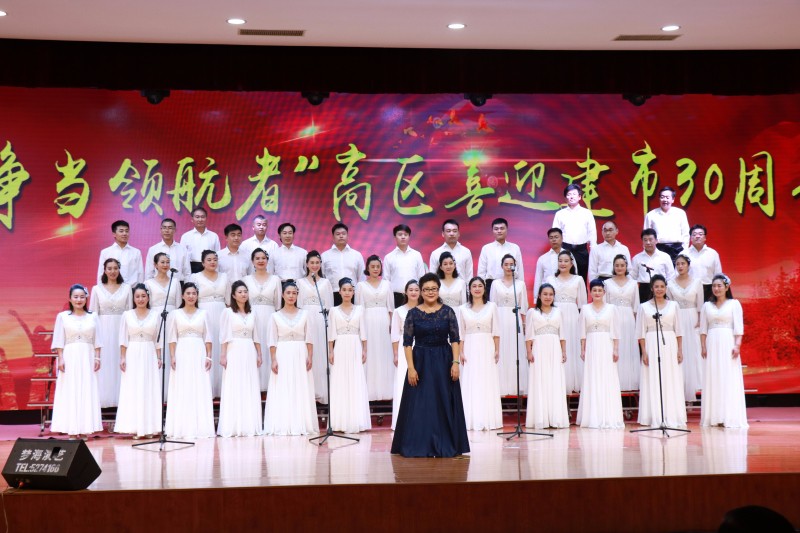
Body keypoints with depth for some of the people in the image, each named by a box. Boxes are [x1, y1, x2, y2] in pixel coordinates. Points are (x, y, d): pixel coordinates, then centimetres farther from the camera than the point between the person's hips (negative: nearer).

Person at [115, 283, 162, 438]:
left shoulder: (155, 315, 5)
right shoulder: (127, 315, 4)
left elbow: (158, 339, 6)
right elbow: (123, 339, 3)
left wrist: (159, 357, 1)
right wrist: (122, 357, -3)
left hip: (149, 355, 0)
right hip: (132, 355, 0)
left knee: (149, 390, 0)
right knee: (132, 390, -2)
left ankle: (149, 428, 4)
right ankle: (134, 428, 0)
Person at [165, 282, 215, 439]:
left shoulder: (203, 314, 9)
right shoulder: (175, 314, 5)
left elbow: (207, 338, 7)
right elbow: (172, 338, 2)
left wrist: (209, 356, 0)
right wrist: (172, 356, -7)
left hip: (199, 353, 1)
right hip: (182, 354, -1)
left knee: (200, 391, 0)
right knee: (182, 391, -2)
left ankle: (200, 427, 5)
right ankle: (182, 427, 2)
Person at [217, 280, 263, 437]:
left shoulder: (252, 314, 14)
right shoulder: (228, 312, 1)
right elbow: (224, 336, -4)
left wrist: (259, 355, 11)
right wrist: (223, 355, -11)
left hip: (249, 353, 4)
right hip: (234, 352, -4)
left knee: (251, 389, 3)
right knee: (233, 389, -5)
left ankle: (250, 426, 7)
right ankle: (233, 427, -4)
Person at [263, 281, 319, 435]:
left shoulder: (304, 314, 8)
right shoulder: (275, 316, 4)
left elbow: (308, 338, 5)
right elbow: (272, 341, 1)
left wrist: (310, 356, -4)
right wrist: (274, 360, -7)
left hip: (300, 355, 1)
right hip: (283, 355, -1)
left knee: (302, 391, 1)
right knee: (283, 392, -2)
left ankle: (302, 425, 5)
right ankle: (283, 426, 0)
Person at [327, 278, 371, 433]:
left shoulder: (359, 309, 9)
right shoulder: (334, 311, 6)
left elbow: (363, 332, 7)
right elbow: (332, 334, 3)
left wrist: (364, 350, 1)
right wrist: (330, 351, -4)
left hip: (355, 348, 1)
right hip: (340, 348, -1)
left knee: (356, 383, -2)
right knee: (339, 383, -2)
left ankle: (355, 421, 1)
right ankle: (341, 422, 0)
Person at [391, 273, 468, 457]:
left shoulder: (448, 312, 2)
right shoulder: (413, 314, 0)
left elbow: (455, 339, 1)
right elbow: (407, 343, -2)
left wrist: (455, 362, -9)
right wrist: (411, 368, -10)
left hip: (443, 362, 1)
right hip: (421, 361, -1)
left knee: (444, 404, 4)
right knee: (419, 405, 1)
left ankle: (445, 445, 14)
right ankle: (419, 446, 10)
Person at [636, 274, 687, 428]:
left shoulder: (673, 305, 9)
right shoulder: (644, 307, 4)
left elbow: (678, 330, 9)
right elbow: (641, 332, 2)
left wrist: (680, 349, 3)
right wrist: (644, 352, -5)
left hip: (670, 346, 1)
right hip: (652, 345, -1)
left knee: (672, 381, 1)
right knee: (653, 381, -2)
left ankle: (672, 418, 7)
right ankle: (655, 419, 2)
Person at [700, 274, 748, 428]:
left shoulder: (734, 304, 5)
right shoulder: (707, 306, 13)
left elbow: (738, 327, -2)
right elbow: (703, 329, 11)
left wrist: (737, 345, -12)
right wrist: (703, 346, 0)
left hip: (728, 343, -3)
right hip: (712, 345, 3)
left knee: (729, 379, -5)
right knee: (712, 379, 1)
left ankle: (730, 417, -3)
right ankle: (714, 417, 4)